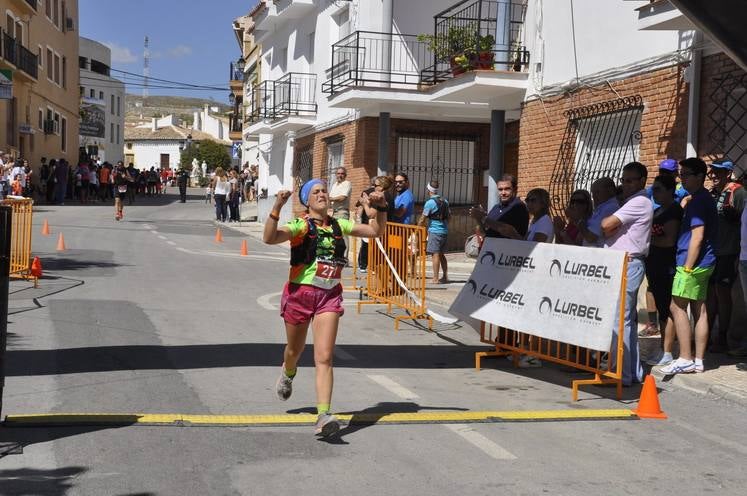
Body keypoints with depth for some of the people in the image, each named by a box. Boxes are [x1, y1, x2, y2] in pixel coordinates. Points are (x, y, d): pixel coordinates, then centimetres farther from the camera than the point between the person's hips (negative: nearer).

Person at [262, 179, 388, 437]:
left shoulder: (339, 225, 9)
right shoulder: (300, 226, -7)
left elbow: (375, 231, 16)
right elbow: (270, 238, -25)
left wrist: (380, 208, 0)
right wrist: (276, 208, -35)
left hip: (329, 296, 2)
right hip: (300, 293, -2)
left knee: (324, 357, -11)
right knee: (295, 350, 19)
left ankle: (323, 415, -16)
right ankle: (287, 373, 56)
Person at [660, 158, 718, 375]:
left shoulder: (698, 201, -14)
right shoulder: (705, 198, 17)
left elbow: (697, 237, -20)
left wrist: (687, 267, -19)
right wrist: (690, 266, 17)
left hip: (693, 262, -10)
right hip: (704, 263, 10)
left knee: (677, 307, -7)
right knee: (699, 309, 9)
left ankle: (685, 359, -7)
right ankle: (698, 360, 12)